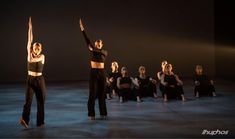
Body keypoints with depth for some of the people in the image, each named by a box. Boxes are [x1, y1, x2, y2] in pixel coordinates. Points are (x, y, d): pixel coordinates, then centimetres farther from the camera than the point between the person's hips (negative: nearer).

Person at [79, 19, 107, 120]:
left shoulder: (105, 52, 6)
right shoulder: (92, 50, 4)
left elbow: (100, 52, -18)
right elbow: (87, 40, -7)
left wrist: (93, 49, -34)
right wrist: (82, 29, -17)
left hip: (101, 73, 1)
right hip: (93, 73, -1)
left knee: (101, 93, 6)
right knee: (92, 93, -3)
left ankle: (103, 113, 14)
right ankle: (91, 114, 4)